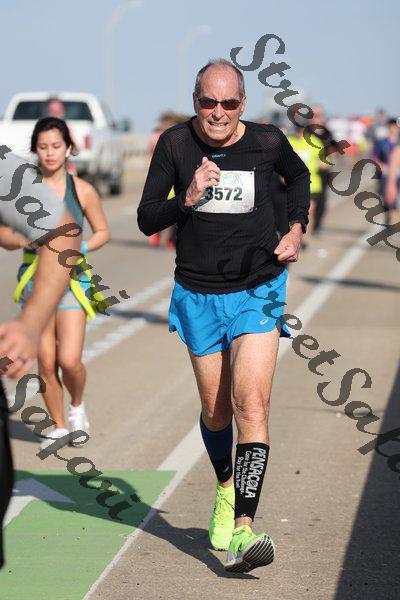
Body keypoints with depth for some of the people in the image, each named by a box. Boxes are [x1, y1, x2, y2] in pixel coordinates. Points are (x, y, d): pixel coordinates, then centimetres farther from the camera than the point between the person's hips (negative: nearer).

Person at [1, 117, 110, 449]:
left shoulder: (83, 191, -2)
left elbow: (103, 232, 9)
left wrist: (79, 248, -10)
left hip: (72, 278, -1)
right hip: (35, 278, 1)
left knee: (69, 360, -11)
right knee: (46, 363, 2)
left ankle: (77, 405, 21)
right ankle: (59, 426, 20)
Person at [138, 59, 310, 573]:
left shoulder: (267, 141, -6)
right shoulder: (175, 143, -7)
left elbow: (298, 175, 18)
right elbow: (146, 220, -7)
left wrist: (296, 228, 3)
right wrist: (188, 198, -25)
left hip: (258, 293, -1)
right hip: (199, 294, 2)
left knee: (251, 406, -17)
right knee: (215, 412, 12)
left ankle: (243, 530, -23)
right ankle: (225, 490, 43)